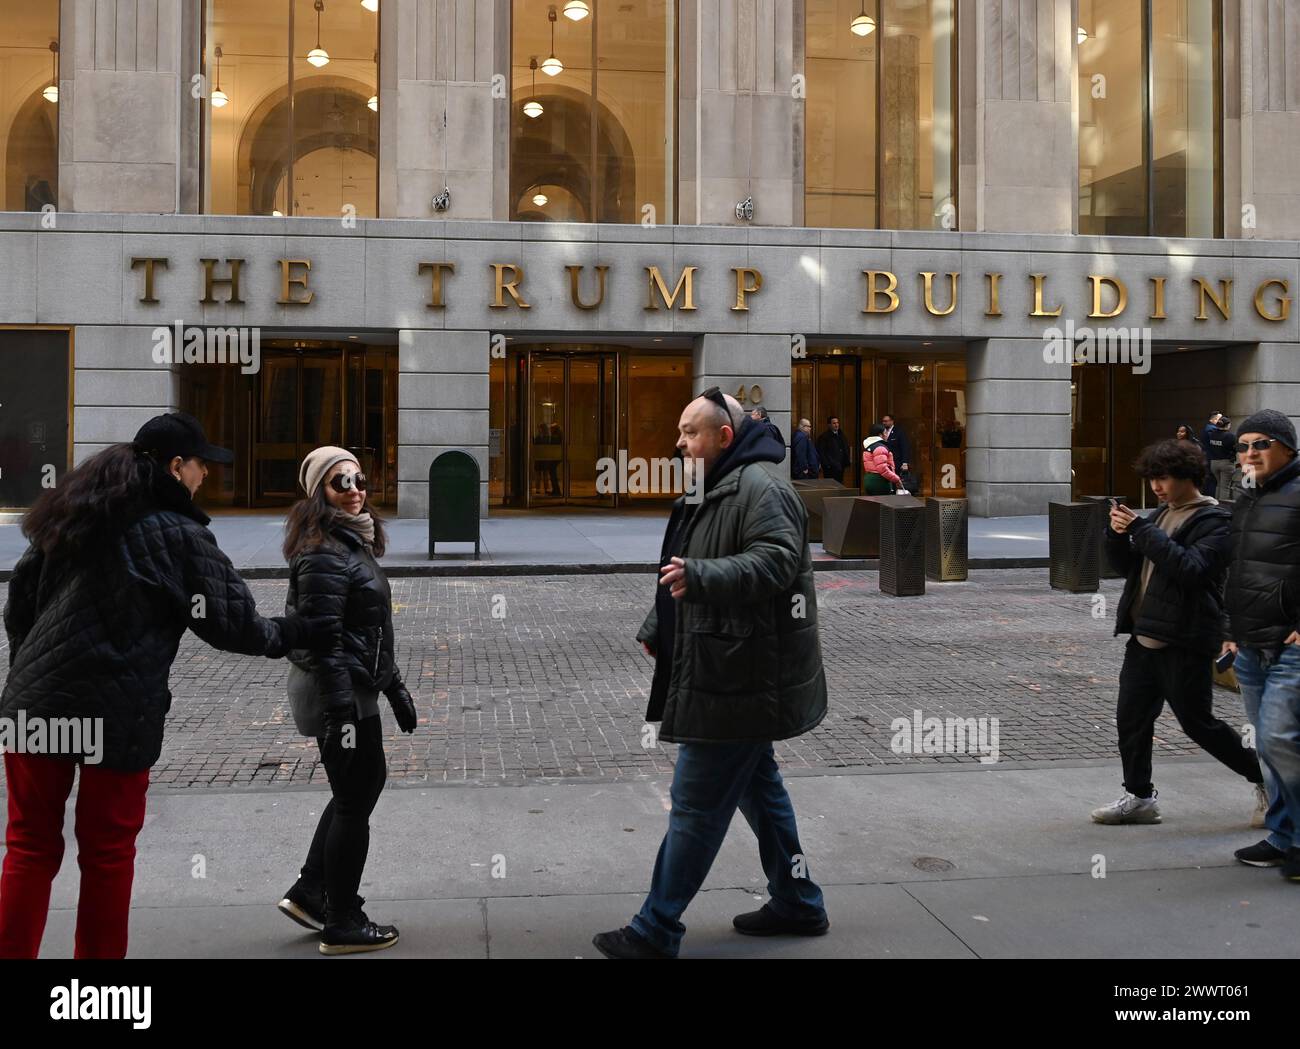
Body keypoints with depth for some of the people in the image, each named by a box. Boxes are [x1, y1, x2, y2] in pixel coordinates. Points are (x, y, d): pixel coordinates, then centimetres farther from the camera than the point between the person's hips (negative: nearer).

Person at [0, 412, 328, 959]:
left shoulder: (69, 515, 9)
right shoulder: (181, 537, -8)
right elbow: (235, 624, -7)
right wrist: (294, 632, 9)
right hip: (117, 717, -5)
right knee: (107, 854, 10)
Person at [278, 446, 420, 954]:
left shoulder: (355, 541, 12)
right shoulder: (323, 554, -19)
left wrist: (394, 686, 20)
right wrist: (341, 714, -25)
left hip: (356, 687, 10)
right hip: (338, 691, -10)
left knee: (367, 780, 21)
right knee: (355, 801, 2)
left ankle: (309, 891, 30)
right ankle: (342, 926, 16)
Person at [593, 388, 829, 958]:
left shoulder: (760, 489, -16)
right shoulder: (709, 494, 17)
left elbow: (776, 561, -29)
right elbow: (680, 576, 25)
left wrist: (699, 576, -40)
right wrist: (656, 628, 14)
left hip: (738, 682, -11)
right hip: (730, 677, 11)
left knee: (696, 803, -4)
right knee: (757, 786, 19)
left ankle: (655, 931, 4)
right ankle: (797, 903, 32)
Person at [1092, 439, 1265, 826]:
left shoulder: (1214, 521, -9)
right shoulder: (1160, 515, 16)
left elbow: (1193, 568, -25)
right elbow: (1126, 566, 18)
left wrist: (1144, 532, -25)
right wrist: (1118, 534, -2)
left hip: (1184, 642, -8)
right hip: (1145, 636, 8)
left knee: (1198, 722, 1)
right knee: (1131, 717, 7)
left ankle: (1263, 777, 20)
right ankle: (1139, 797, 18)